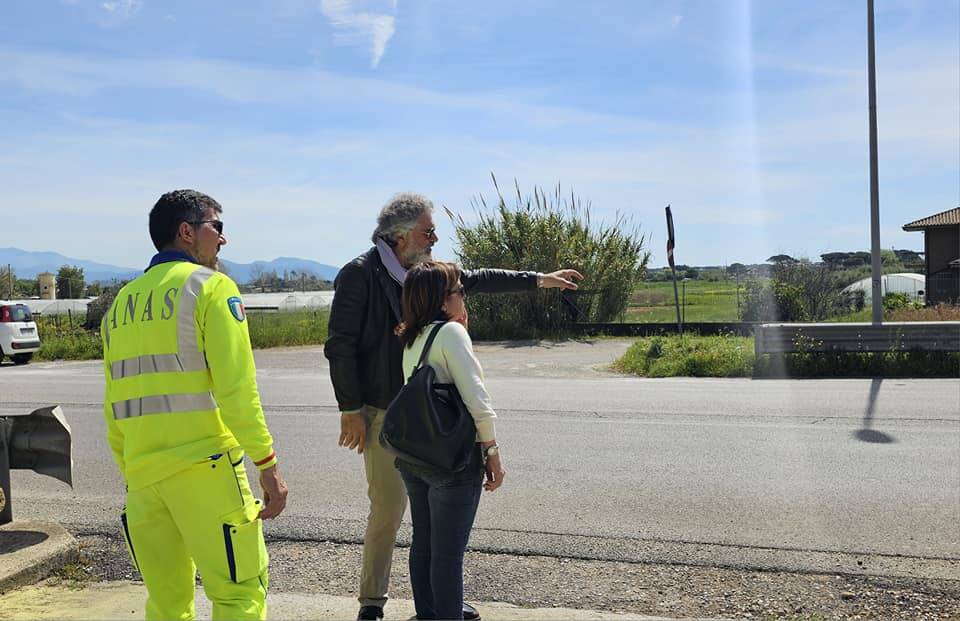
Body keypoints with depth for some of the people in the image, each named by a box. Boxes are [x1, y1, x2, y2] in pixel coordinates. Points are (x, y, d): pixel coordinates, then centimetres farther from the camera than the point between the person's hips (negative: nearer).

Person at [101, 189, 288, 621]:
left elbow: (114, 406, 16)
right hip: (205, 466, -7)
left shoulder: (122, 301, 15)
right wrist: (267, 464, -9)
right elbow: (236, 388, -13)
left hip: (142, 472, 7)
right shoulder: (210, 286, -5)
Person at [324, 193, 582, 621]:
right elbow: (340, 345, -12)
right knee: (387, 510, -3)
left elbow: (477, 279, 21)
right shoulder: (360, 274, -11)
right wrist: (350, 410, -13)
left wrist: (539, 279, 22)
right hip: (382, 414, -7)